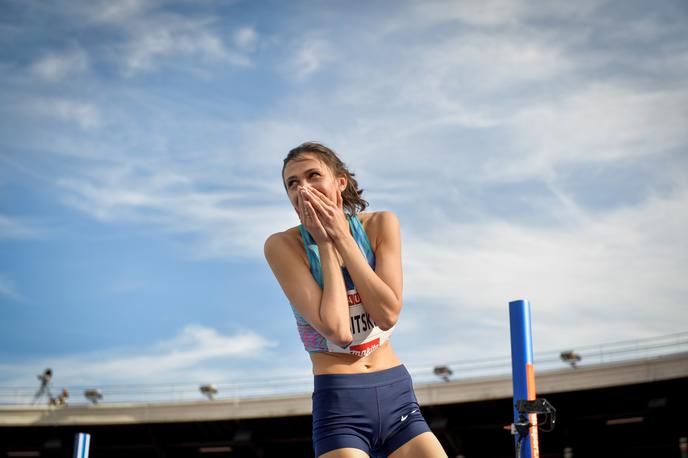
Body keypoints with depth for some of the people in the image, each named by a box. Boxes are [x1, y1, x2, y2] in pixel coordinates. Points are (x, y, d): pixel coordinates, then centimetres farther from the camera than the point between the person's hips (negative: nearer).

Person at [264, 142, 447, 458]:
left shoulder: (380, 225, -1)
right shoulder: (283, 245, -10)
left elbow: (387, 314, -13)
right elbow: (336, 329, -19)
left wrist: (341, 236, -13)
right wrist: (324, 244, -14)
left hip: (397, 395, 3)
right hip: (338, 402, -3)